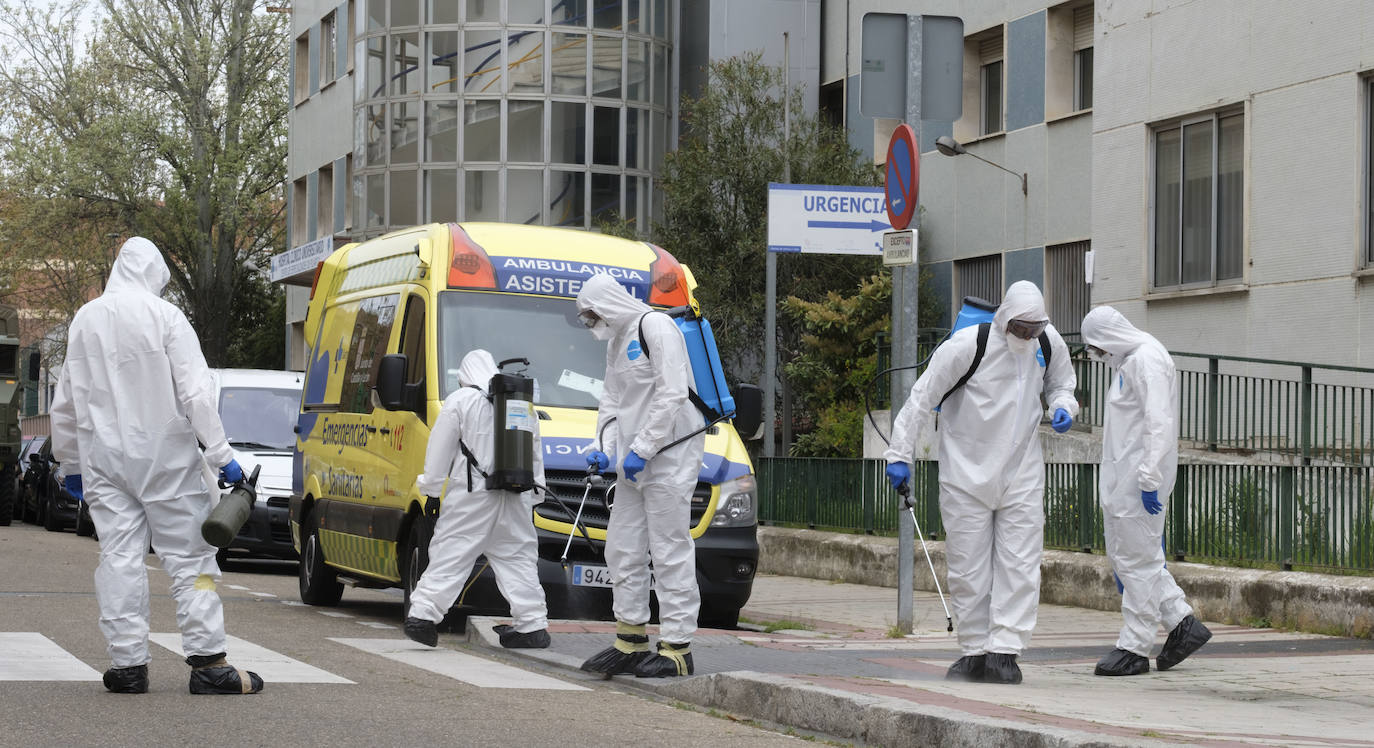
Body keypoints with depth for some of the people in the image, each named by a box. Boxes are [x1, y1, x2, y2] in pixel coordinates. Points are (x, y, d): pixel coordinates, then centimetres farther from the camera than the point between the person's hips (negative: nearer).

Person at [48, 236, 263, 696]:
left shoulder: (84, 320, 10)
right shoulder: (164, 317, -6)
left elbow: (66, 402, 17)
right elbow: (196, 392, -12)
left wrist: (71, 463, 25)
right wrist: (222, 455, -11)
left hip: (104, 456, 4)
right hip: (165, 455, -4)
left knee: (119, 558, 4)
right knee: (189, 556, -2)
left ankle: (128, 662, 1)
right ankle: (207, 662, -6)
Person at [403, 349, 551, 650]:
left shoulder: (459, 401, 0)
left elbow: (440, 450, -2)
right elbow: (535, 454, 20)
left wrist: (430, 486, 5)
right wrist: (534, 492, 24)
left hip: (472, 493, -4)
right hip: (516, 497, 4)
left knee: (450, 553, -4)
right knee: (518, 557, 8)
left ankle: (422, 613, -11)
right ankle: (533, 625, 4)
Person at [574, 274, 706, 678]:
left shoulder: (656, 327, -11)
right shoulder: (616, 342, 19)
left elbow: (672, 395, -19)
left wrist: (642, 449, -18)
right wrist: (603, 446, 5)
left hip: (669, 455, -10)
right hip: (633, 462, 10)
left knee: (670, 550, -8)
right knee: (623, 549, 10)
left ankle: (676, 647, -7)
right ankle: (630, 642, 17)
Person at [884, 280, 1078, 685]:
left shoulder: (1050, 345, 0)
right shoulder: (967, 345, -15)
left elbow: (1061, 384, 21)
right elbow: (923, 397, -9)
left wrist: (1063, 406, -3)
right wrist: (900, 453, -10)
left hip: (1022, 476, 3)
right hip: (967, 474, -3)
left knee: (1019, 566, -6)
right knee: (968, 569, 2)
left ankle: (1003, 652, -7)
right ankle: (975, 652, 12)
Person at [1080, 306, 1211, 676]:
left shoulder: (1147, 359, -14)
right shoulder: (1128, 361, 18)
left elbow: (1159, 423, -21)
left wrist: (1149, 478, -24)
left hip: (1140, 477, -11)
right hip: (1122, 478, 11)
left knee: (1137, 559, -5)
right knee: (1122, 554, 12)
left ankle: (1134, 647, 0)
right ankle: (1182, 622, 16)